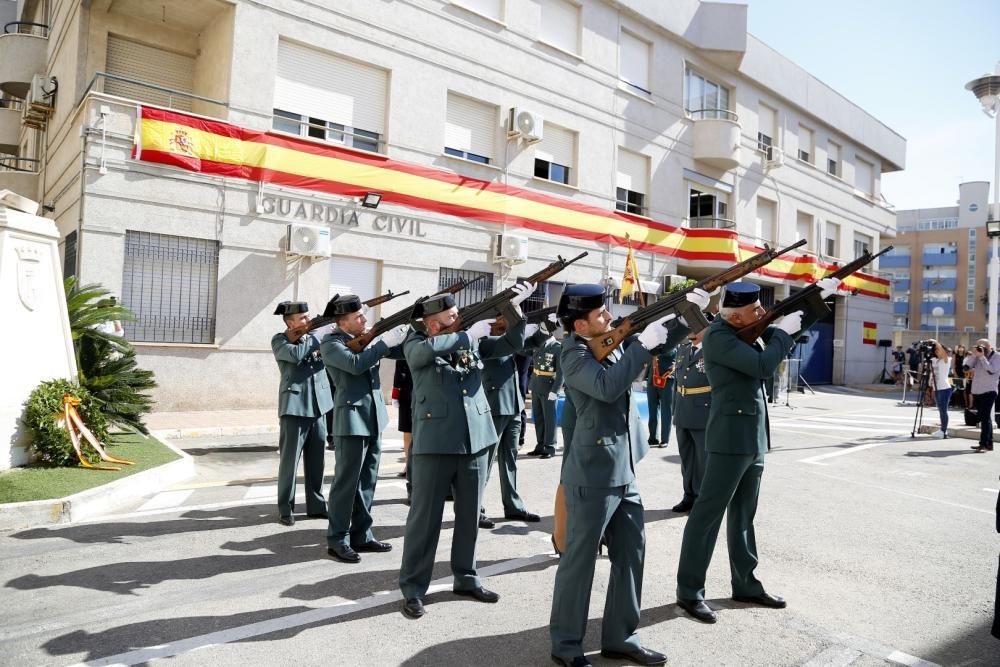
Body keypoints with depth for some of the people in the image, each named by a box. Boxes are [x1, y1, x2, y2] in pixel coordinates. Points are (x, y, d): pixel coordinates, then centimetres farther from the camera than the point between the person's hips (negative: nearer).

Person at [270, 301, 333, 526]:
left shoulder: (316, 336, 12)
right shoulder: (279, 341, 0)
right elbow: (295, 354, -19)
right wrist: (320, 338, -12)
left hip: (319, 406, 5)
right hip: (294, 407, -4)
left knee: (316, 459, 11)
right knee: (289, 460, 1)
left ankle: (316, 505, 21)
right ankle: (285, 509, 12)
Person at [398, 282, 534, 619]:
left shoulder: (471, 339, 9)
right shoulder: (416, 344, -4)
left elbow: (509, 344, 9)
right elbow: (429, 350, -27)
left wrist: (516, 308, -4)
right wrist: (469, 335, -19)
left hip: (475, 441, 5)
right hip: (435, 443, -5)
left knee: (470, 515, 15)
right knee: (425, 517, 4)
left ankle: (466, 578, 30)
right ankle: (413, 589, 16)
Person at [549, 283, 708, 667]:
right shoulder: (574, 354, -14)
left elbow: (659, 343, 21)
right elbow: (607, 387, -30)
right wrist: (642, 345, -24)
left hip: (624, 473, 9)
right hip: (592, 476, -8)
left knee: (631, 553, 15)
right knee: (579, 559, 3)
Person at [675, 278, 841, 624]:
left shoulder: (746, 330, 10)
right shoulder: (718, 336, -16)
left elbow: (792, 329, 23)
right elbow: (763, 366, -24)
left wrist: (819, 298, 13)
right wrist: (782, 332, -10)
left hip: (754, 437, 9)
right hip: (730, 437, -9)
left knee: (743, 514, 16)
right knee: (708, 513, -3)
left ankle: (745, 584, 27)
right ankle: (689, 591, 4)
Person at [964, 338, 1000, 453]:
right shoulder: (977, 356, 10)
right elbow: (966, 365, 0)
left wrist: (982, 357, -18)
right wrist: (973, 354, -8)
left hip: (989, 391, -6)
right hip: (977, 391, 6)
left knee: (985, 417, -12)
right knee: (984, 418, 12)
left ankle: (984, 443, -13)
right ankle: (989, 444, 19)